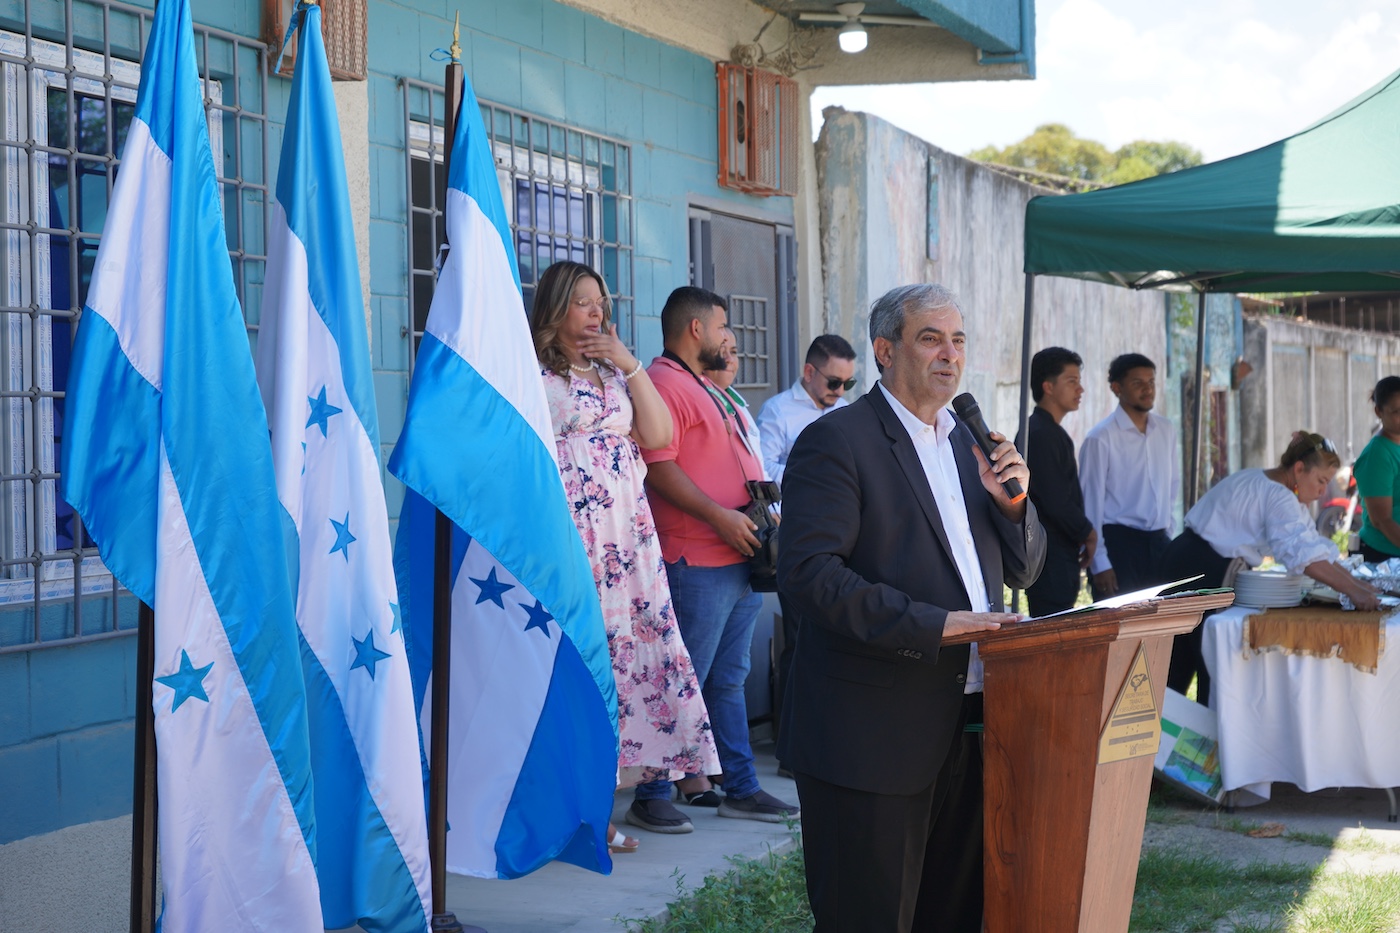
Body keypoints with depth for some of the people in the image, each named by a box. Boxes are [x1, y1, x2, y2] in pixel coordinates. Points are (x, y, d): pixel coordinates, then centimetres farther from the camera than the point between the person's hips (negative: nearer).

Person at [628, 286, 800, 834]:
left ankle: (741, 789, 21)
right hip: (698, 561, -10)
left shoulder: (702, 388, 22)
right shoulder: (663, 383, -12)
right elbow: (657, 465, -21)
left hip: (737, 557, 10)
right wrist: (718, 516, -23)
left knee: (728, 680, 14)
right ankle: (651, 798, 0)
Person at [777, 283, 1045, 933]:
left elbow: (1022, 570, 19)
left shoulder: (967, 441, 16)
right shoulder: (835, 441, -9)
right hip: (873, 731, -7)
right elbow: (807, 573, -20)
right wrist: (933, 625, -25)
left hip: (967, 726, 7)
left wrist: (1011, 501, -2)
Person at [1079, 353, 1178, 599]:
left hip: (1158, 543, 6)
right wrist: (1100, 564, -12)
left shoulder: (1165, 430, 8)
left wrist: (1166, 530, 16)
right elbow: (1090, 502, -10)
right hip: (1118, 543, -6)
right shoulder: (1101, 438, -10)